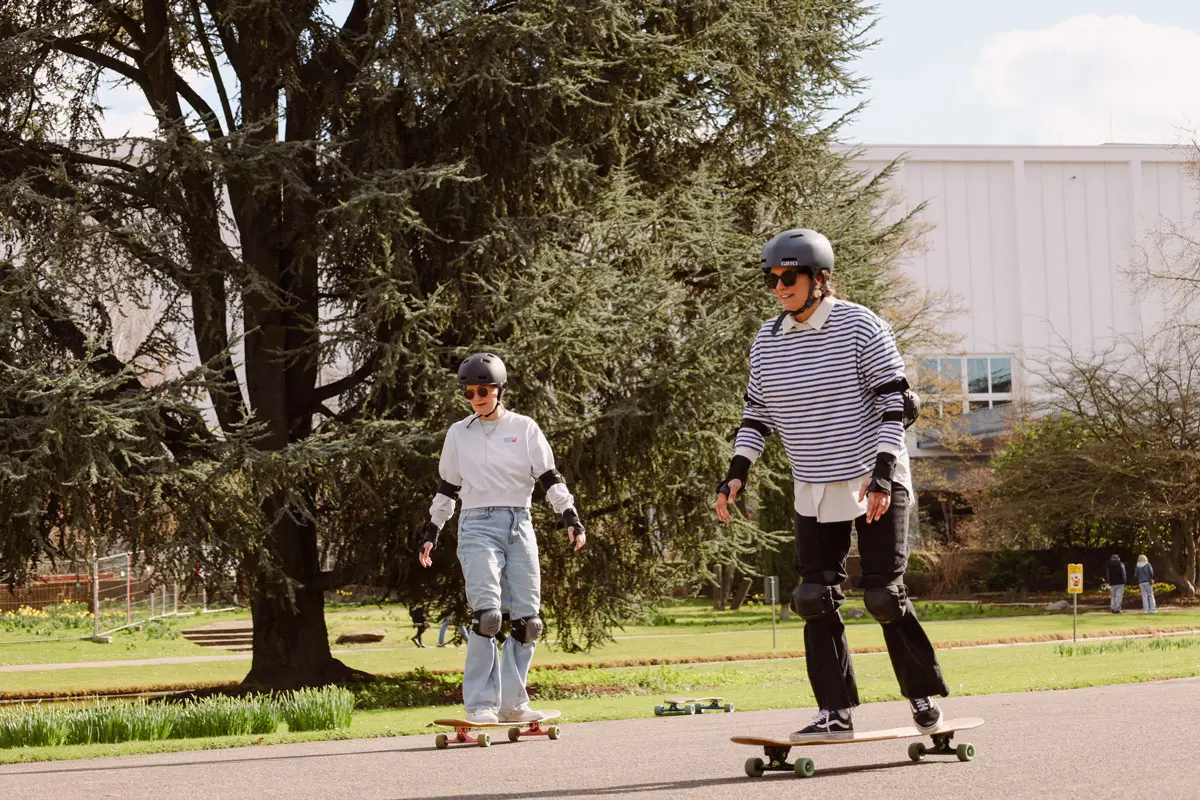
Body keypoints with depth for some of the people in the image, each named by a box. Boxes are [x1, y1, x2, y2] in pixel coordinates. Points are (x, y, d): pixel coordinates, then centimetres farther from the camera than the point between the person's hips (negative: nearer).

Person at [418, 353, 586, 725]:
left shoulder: (524, 429, 7)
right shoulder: (458, 434, 10)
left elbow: (550, 478, 3)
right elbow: (447, 488, 18)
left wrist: (570, 517, -9)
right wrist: (431, 533, 18)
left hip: (518, 526, 2)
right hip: (478, 527, -2)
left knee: (527, 619, -2)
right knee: (487, 612, -20)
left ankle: (512, 704, 10)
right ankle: (480, 705, -16)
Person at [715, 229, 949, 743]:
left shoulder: (859, 327, -10)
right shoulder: (767, 342, 5)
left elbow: (893, 404, -11)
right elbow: (757, 415, 14)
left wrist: (881, 475, -18)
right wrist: (736, 473, 1)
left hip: (875, 486, -5)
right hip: (813, 493, 5)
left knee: (884, 596, -6)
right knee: (815, 599, -2)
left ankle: (923, 694, 14)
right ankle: (835, 712, 3)